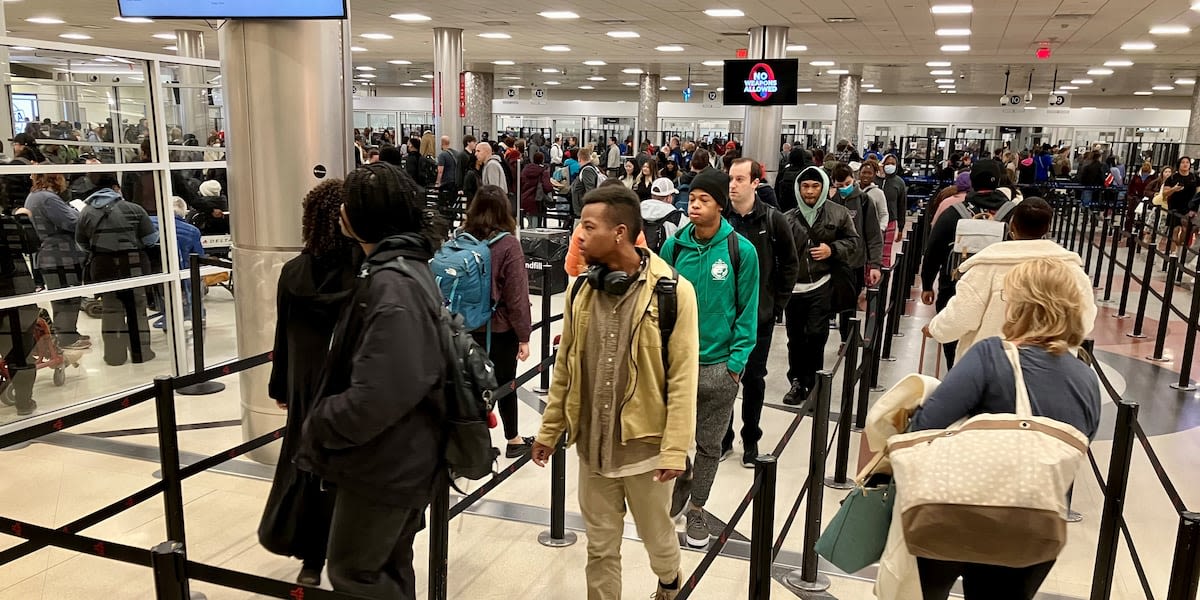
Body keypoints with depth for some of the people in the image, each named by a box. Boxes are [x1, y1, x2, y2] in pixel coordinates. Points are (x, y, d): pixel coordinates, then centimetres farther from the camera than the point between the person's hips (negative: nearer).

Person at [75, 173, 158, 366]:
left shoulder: (86, 212, 2)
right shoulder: (133, 209, -7)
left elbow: (82, 243, 8)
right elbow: (150, 239, -5)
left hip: (102, 266, 3)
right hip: (131, 265, -2)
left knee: (110, 308, 12)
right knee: (136, 308, 7)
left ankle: (114, 355, 14)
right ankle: (141, 352, 11)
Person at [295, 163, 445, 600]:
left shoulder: (391, 286, -26)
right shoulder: (405, 268, 8)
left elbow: (378, 395, -33)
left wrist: (319, 428, -15)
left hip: (385, 463, -10)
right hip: (400, 457, 10)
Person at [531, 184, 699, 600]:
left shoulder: (672, 290, -15)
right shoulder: (582, 289, 1)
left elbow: (682, 377, -14)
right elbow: (565, 367, 8)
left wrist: (675, 448, -16)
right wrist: (550, 429, 10)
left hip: (645, 445, -3)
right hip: (592, 445, 3)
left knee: (657, 537, 19)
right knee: (600, 547, 15)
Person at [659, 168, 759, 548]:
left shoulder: (741, 250, -8)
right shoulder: (674, 246, -2)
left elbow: (747, 310, -4)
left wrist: (737, 361, -8)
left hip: (719, 364, -1)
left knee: (709, 445, 13)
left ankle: (696, 508, 32)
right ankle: (681, 480, 41)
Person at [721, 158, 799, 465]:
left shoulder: (773, 220, -5)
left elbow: (790, 264, 3)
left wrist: (777, 305, 0)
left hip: (759, 314, -1)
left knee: (754, 378, 10)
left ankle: (750, 439, 25)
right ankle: (723, 437, 24)